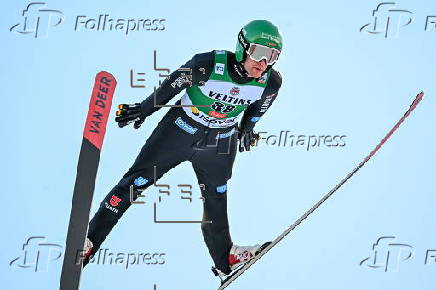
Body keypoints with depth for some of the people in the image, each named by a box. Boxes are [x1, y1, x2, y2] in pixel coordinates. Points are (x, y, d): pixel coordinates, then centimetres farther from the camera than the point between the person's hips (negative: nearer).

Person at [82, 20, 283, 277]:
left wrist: (246, 128, 20)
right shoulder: (208, 65, -30)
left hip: (220, 143, 3)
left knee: (216, 199, 19)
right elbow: (171, 86, -14)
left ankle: (225, 259, 37)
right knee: (136, 182, -1)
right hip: (181, 130, -3)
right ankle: (88, 241, 7)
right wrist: (143, 110, -2)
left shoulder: (271, 82, -19)